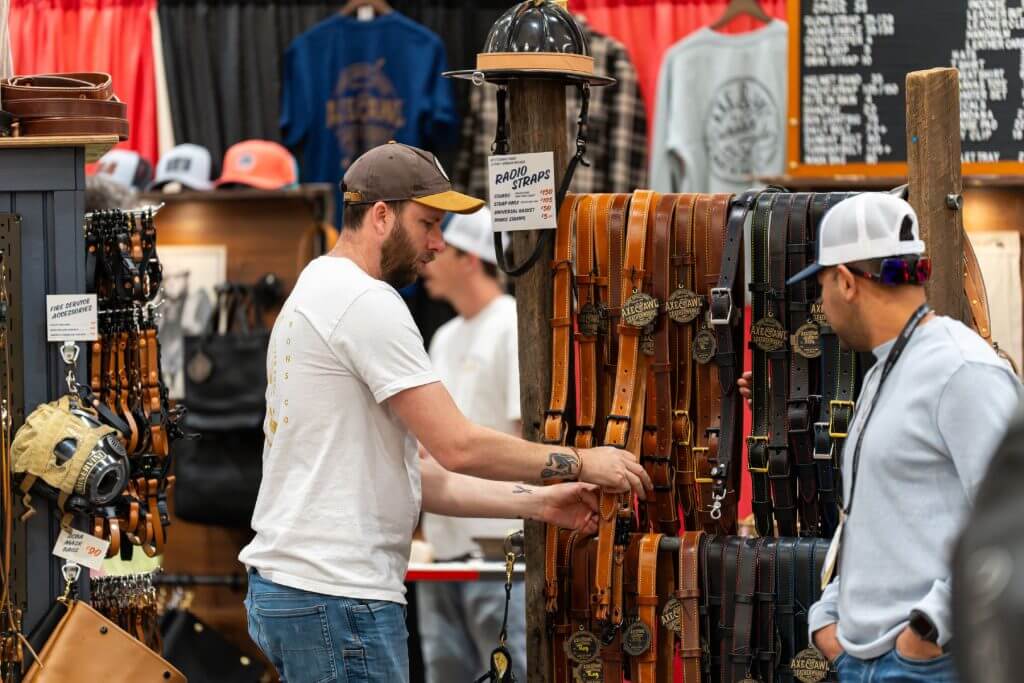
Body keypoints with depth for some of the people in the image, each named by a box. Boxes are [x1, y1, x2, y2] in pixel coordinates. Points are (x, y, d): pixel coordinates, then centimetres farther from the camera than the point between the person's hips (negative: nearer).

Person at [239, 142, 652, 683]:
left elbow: (409, 473, 19)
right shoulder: (366, 302, -12)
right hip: (337, 596, -11)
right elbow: (457, 446, -16)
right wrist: (577, 463, -3)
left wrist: (537, 502, 14)